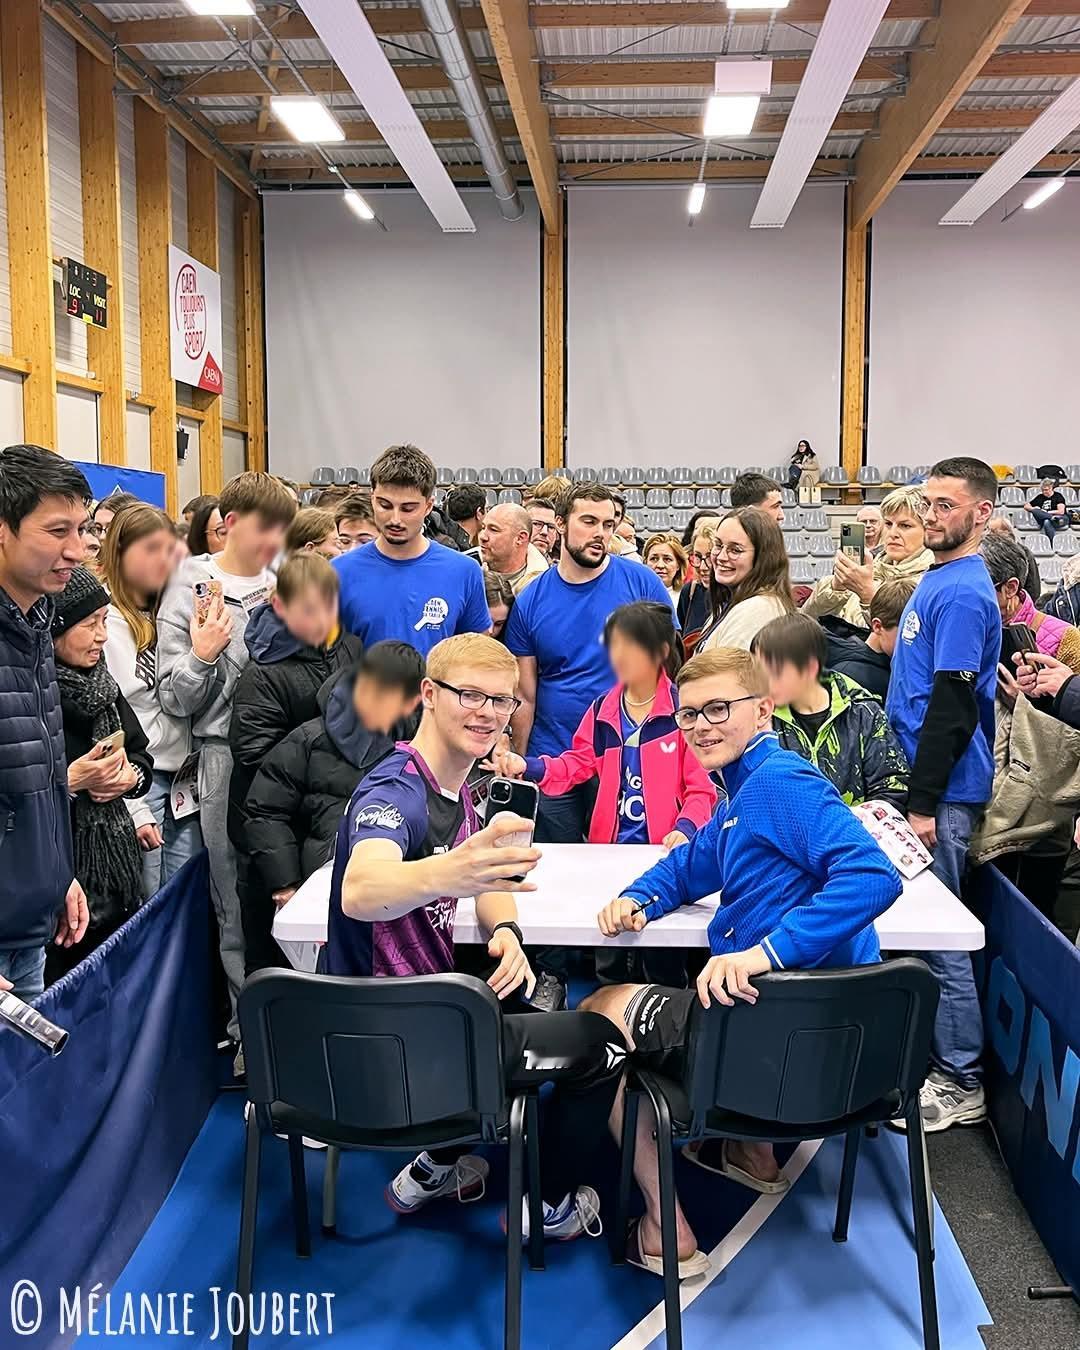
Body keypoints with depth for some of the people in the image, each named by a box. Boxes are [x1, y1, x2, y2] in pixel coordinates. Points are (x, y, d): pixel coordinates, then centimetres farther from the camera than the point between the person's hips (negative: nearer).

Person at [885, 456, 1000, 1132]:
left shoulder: (963, 593, -16)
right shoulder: (939, 580, 14)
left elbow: (953, 707, -21)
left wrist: (925, 803, -20)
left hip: (944, 791, -9)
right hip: (922, 779, 9)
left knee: (939, 936, -1)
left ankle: (963, 1083, 12)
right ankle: (931, 1052, 30)